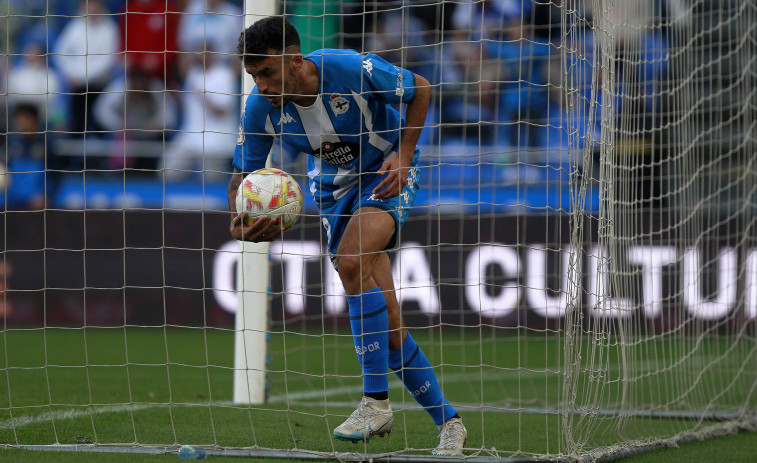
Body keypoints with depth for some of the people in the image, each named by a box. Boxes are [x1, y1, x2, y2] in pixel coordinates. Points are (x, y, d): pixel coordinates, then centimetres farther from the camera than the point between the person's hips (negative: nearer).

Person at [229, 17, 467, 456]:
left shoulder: (352, 69, -28)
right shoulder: (261, 106, -17)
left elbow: (420, 89, -11)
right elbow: (243, 175, -5)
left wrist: (403, 155, -21)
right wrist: (241, 221, -26)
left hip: (386, 171, -4)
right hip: (333, 186, 5)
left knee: (353, 260, -32)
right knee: (384, 318, -1)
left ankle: (376, 402, -26)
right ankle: (448, 422, 14)